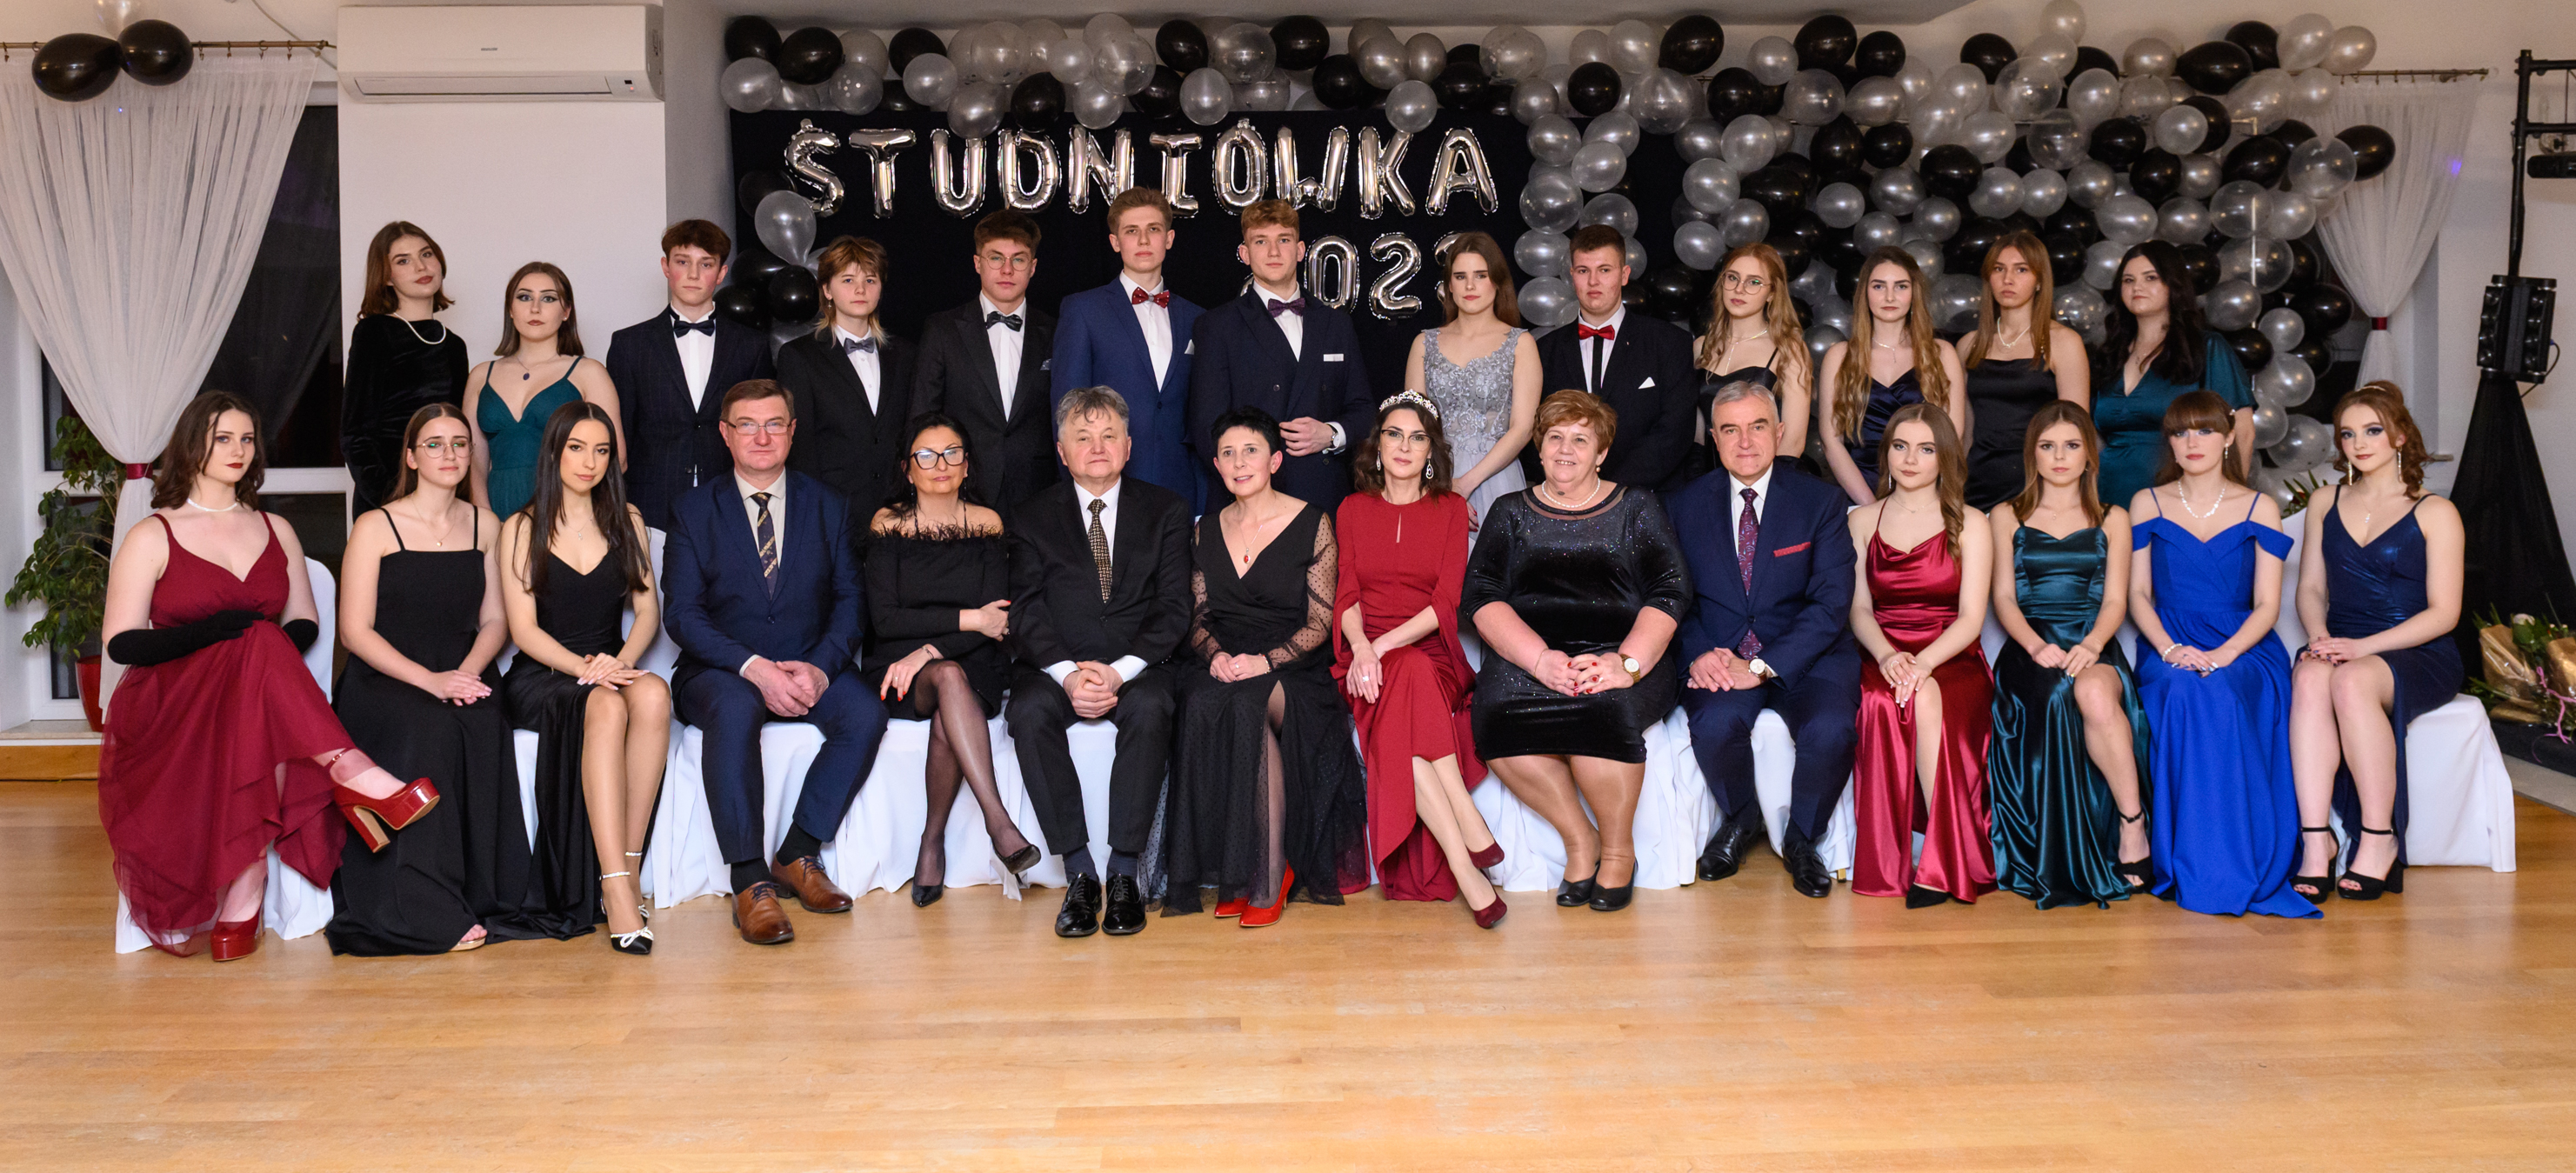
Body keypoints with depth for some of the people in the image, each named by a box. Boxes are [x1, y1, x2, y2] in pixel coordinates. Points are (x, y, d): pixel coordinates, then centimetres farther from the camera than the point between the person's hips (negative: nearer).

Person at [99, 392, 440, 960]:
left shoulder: (275, 531, 20)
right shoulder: (152, 537, 7)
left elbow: (305, 624, 14)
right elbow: (121, 642, -3)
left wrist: (266, 650, -11)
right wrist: (215, 632, -18)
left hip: (258, 697, 4)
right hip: (169, 709, -3)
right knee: (262, 645, -36)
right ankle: (353, 774, -41)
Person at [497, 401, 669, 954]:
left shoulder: (626, 520, 14)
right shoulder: (521, 530, 5)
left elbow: (648, 608, 7)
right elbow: (524, 629, -4)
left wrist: (621, 660, -14)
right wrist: (584, 668, -21)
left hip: (611, 669, 3)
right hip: (541, 678, -2)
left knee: (653, 694, -34)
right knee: (606, 706, -37)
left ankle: (628, 865, -31)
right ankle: (617, 888, -44)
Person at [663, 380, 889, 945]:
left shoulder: (827, 506, 10)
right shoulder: (693, 510, 4)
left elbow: (850, 600, 3)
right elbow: (683, 615, -5)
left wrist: (819, 667, -17)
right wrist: (753, 666, -22)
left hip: (811, 669, 2)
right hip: (723, 671, -2)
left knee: (865, 712, -28)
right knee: (734, 709, -37)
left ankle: (797, 855, -14)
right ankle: (750, 882, -33)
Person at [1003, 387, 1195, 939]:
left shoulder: (1165, 510, 9)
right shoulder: (1034, 518, 10)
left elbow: (1173, 608, 0)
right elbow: (1027, 612, 0)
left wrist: (1120, 670, -17)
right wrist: (1067, 673, -19)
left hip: (1139, 666, -1)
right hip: (1056, 665, 1)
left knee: (1149, 709, -34)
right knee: (1029, 712, -31)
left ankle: (1125, 872, -26)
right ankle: (1079, 871, -25)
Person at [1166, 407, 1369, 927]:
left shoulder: (1312, 524, 2)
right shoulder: (1209, 529, 15)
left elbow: (1320, 623, -3)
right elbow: (1198, 616, 15)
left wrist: (1266, 660, -18)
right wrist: (1215, 654, -8)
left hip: (1294, 672, -3)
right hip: (1224, 667, 3)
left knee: (1246, 706, -36)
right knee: (1202, 705, -32)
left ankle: (1270, 876, -26)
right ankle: (1232, 874, -24)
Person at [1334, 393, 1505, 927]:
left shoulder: (1450, 509, 10)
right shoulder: (1352, 510, 15)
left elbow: (1446, 599, -1)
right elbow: (1346, 597, 6)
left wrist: (1385, 646, -15)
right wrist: (1362, 648, -16)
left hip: (1428, 650, -1)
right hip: (1367, 653, 1)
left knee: (1410, 681, -36)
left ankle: (1459, 863, -38)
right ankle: (1470, 852, -38)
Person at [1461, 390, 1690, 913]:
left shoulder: (1636, 509, 14)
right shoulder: (1510, 513, 17)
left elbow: (1671, 592, 2)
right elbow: (1480, 595, 3)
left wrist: (1626, 662, -16)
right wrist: (1540, 659, -15)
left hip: (1618, 655, -1)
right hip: (1528, 655, 2)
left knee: (1603, 706, -34)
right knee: (1496, 710, -29)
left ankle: (1618, 848, -10)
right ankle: (1579, 839, -10)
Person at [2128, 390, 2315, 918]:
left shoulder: (2260, 509, 9)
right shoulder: (2147, 504, 12)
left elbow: (2266, 606, 3)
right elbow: (2137, 594, 7)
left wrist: (2223, 654, -17)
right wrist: (2170, 648, -12)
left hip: (2242, 647, 0)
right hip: (2167, 647, 1)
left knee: (2218, 695, -36)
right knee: (2182, 693, -36)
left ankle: (2232, 869, -30)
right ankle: (2189, 869, -32)